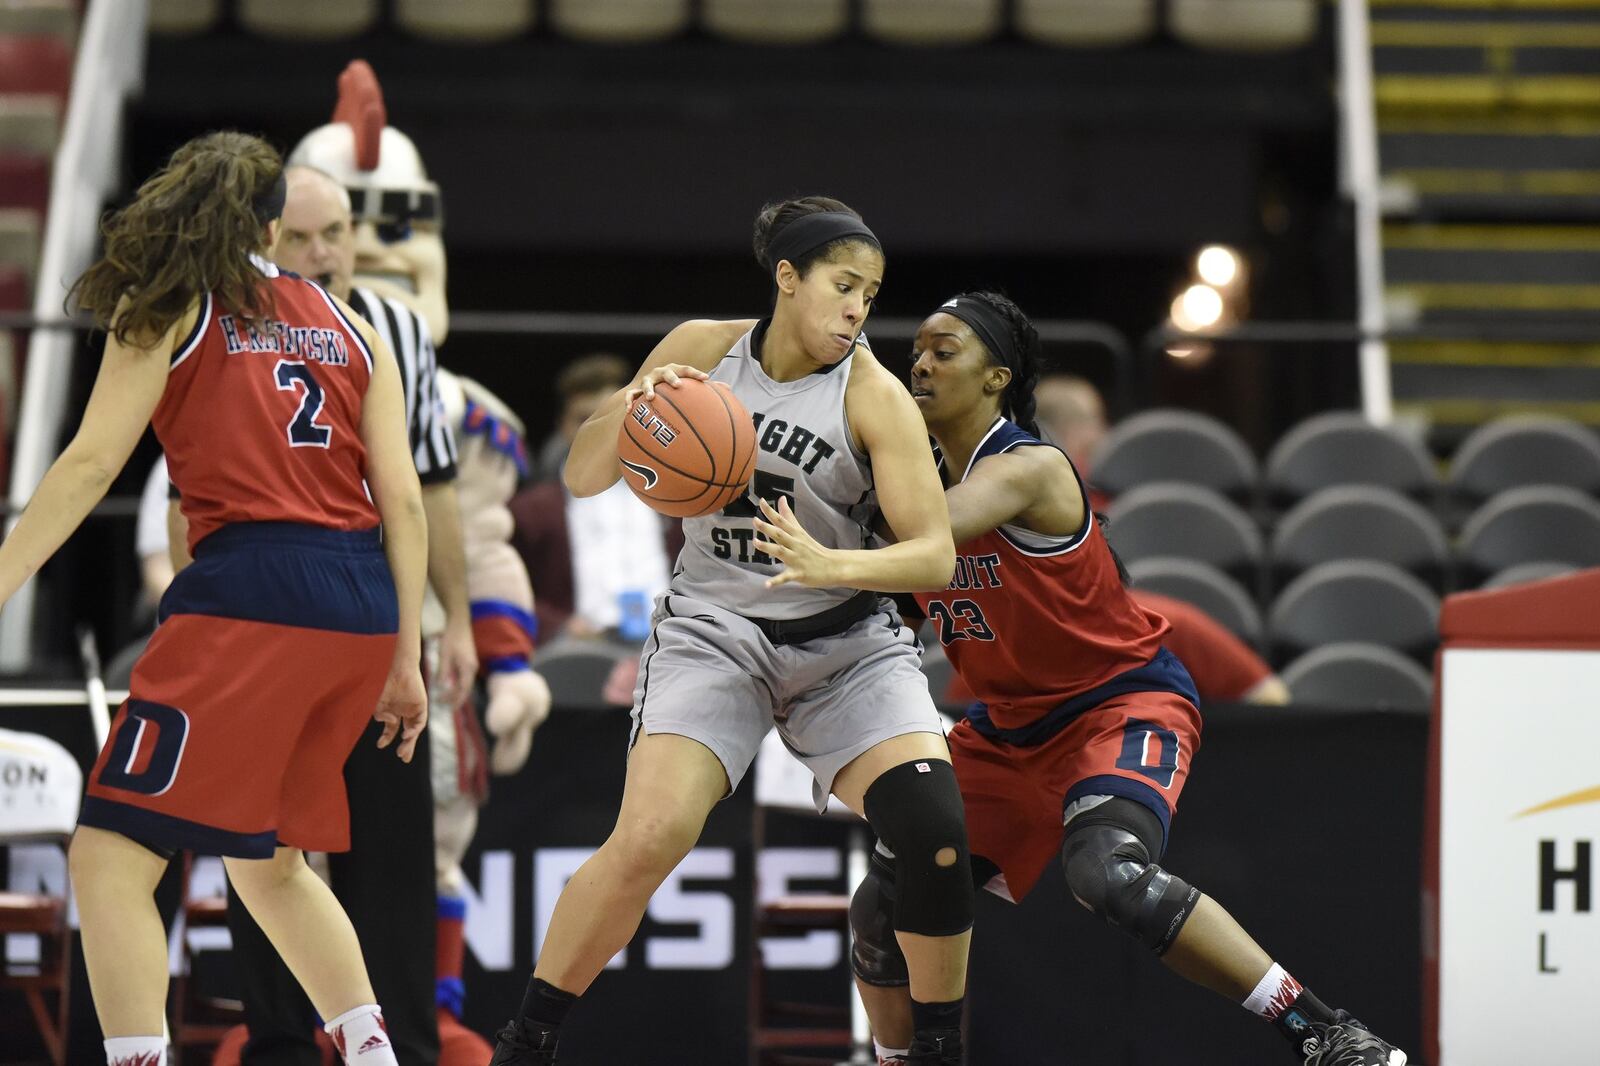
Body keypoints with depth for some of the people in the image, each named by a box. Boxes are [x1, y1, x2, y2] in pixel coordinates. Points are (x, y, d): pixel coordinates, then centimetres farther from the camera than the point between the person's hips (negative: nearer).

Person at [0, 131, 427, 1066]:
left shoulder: (165, 312, 7)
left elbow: (91, 464, -3)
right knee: (270, 857, 25)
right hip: (364, 605, 6)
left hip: (251, 597, -6)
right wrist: (405, 657, 17)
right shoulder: (348, 325, 19)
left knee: (110, 856, -4)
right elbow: (402, 501, 13)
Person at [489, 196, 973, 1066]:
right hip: (715, 628, 0)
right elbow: (583, 478, 1)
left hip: (845, 641, 0)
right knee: (650, 836, -22)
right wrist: (628, 406, -20)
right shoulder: (703, 350, -3)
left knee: (933, 827, -21)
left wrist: (829, 565, -33)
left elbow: (935, 555, -15)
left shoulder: (873, 396, -9)